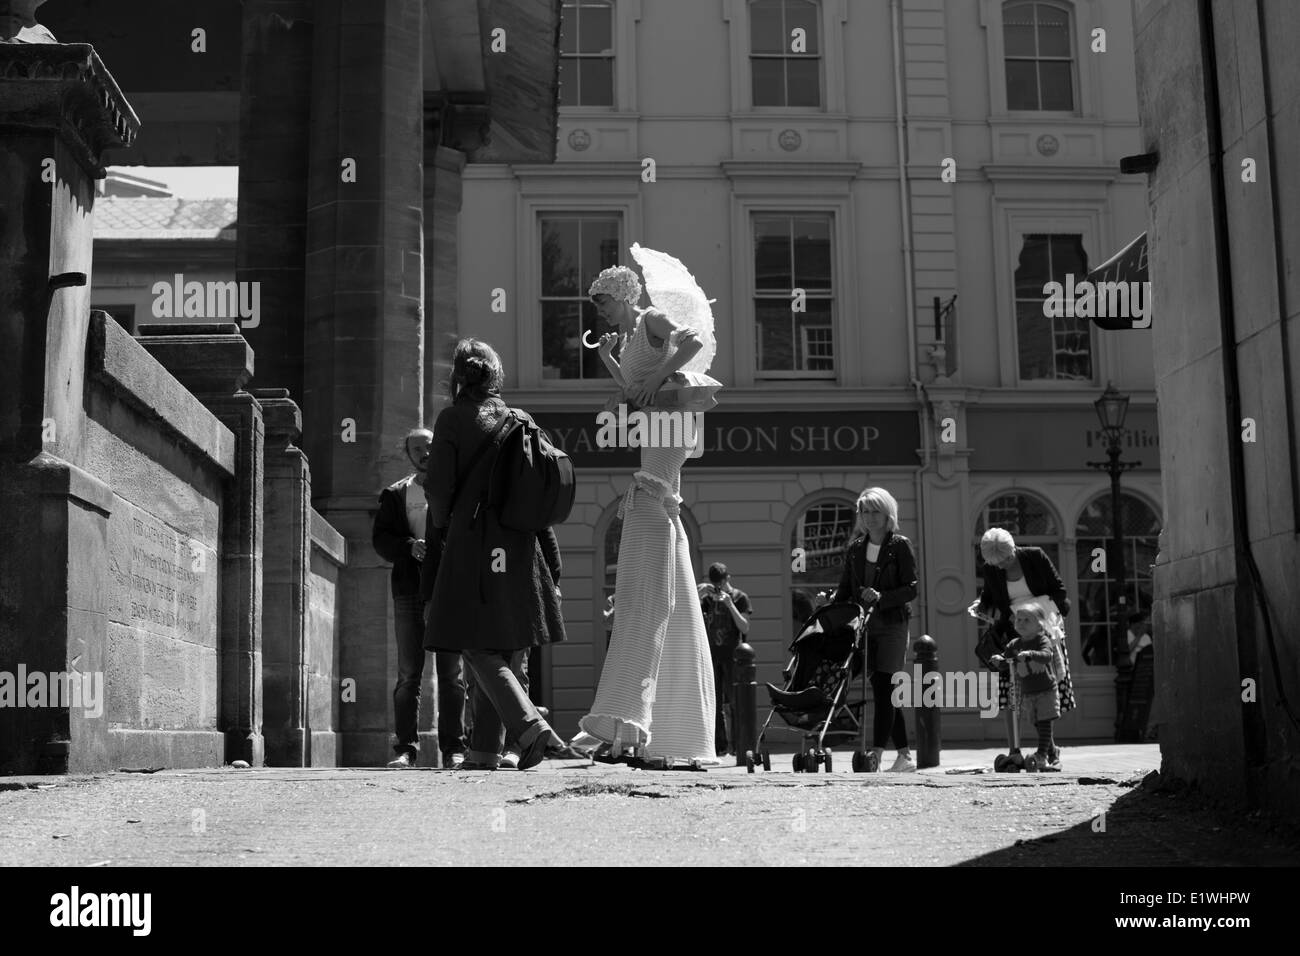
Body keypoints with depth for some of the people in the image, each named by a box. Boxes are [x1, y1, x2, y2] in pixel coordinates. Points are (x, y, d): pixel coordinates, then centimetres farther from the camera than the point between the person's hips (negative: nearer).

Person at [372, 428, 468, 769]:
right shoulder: (396, 494, 13)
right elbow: (380, 538, 3)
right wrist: (410, 547, -16)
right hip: (410, 590, 1)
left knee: (451, 674, 0)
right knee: (408, 674, -1)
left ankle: (453, 748, 3)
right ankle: (406, 748, 2)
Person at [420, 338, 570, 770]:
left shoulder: (452, 419, -4)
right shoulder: (521, 421, 9)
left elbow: (439, 487, -9)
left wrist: (439, 527, 12)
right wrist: (552, 564, 13)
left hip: (472, 544, -5)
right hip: (520, 546, 5)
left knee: (480, 649, -2)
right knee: (506, 649, 11)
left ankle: (532, 727, -21)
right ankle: (486, 748, 12)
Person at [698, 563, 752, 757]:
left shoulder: (739, 597, 0)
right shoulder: (708, 598, 12)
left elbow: (745, 628, -8)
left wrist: (729, 604, -16)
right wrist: (699, 595, -8)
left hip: (732, 655, -4)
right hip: (712, 654, 4)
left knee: (733, 701, -7)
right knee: (715, 702, 2)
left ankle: (738, 743, -5)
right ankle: (720, 744, 6)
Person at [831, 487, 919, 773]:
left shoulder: (900, 546, -1)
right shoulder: (855, 548, 12)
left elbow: (912, 589, -7)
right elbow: (845, 589, 14)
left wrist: (881, 597, -19)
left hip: (892, 625, -5)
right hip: (864, 626, 5)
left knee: (883, 686, -12)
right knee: (884, 692, 6)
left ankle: (875, 755, -17)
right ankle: (905, 755, 13)